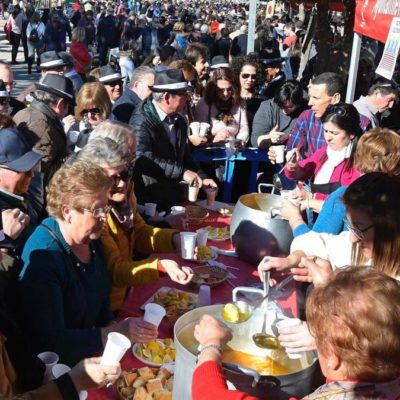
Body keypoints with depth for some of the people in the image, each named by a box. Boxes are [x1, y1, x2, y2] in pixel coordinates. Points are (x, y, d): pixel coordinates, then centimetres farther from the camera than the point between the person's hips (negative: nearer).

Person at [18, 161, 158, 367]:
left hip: (90, 348, 7)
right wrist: (117, 333, -28)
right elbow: (50, 342, -25)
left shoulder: (91, 238, -1)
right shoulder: (42, 257, -24)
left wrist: (112, 325, -4)